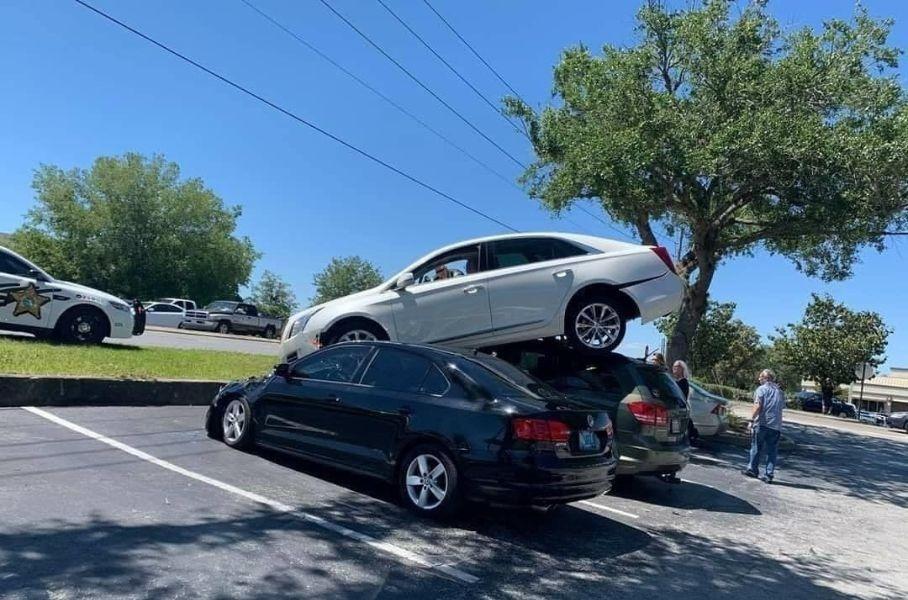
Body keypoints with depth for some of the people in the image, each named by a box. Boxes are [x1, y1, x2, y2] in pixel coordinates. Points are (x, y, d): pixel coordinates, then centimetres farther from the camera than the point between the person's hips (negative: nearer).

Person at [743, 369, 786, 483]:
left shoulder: (761, 389, -3)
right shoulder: (780, 391, 15)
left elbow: (757, 406, -13)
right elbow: (782, 407, 17)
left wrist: (752, 419, -11)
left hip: (762, 423, -4)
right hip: (776, 425, 5)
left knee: (756, 448, 8)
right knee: (772, 451, 6)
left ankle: (753, 469, 17)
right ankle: (769, 475, 6)